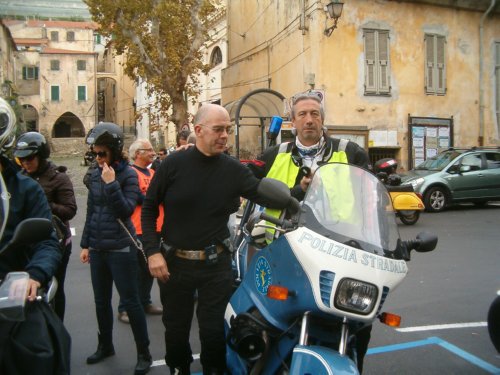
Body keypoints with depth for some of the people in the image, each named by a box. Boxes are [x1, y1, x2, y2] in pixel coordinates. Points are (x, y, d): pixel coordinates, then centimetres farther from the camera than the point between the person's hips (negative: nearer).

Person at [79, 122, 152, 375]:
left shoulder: (128, 175, -9)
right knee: (101, 301, 16)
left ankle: (144, 353, 12)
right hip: (97, 249, 6)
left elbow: (126, 210, -17)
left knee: (130, 302, 0)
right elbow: (91, 211, 14)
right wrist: (85, 244, 16)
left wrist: (111, 184, -23)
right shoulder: (96, 174, 8)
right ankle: (105, 345, 34)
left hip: (121, 249, -6)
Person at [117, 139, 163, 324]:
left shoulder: (153, 173, 18)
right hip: (137, 230, -8)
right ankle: (125, 308, 7)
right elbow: (139, 197, -20)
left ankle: (145, 302, 28)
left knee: (150, 268, 16)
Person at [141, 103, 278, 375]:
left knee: (213, 330, 7)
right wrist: (153, 251, -9)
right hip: (174, 261, 1)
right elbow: (149, 209, -1)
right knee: (176, 329, 17)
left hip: (215, 263, 0)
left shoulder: (233, 170, -3)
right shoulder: (174, 164, -6)